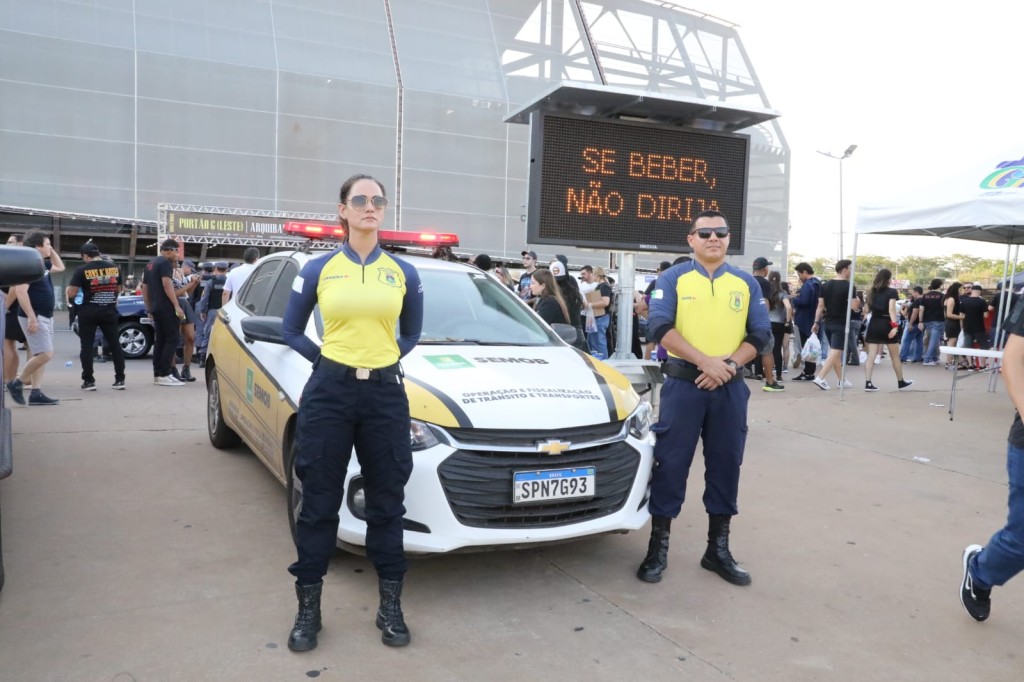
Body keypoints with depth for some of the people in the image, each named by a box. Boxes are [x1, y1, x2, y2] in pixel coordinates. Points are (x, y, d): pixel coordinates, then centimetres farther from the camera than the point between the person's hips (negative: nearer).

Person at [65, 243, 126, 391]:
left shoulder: (82, 270, -9)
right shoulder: (115, 267, 3)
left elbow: (71, 293, -8)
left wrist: (67, 290, 14)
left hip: (88, 312, -3)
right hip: (109, 311, 3)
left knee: (87, 346, 5)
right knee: (114, 344, 8)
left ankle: (89, 381, 6)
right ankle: (120, 379, 9)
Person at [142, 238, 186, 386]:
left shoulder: (150, 264, 20)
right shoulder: (165, 263, -9)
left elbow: (145, 289, 23)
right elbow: (167, 285, -20)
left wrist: (149, 308, 27)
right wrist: (177, 306, -23)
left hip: (155, 308, 9)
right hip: (166, 308, -9)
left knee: (160, 341, 11)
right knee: (172, 340, -9)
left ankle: (157, 374, 11)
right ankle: (164, 375, -14)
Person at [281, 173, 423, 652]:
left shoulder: (404, 273, 6)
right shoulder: (318, 269, 2)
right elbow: (290, 330, 12)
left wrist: (384, 360, 10)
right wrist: (328, 360, 5)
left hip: (386, 394, 1)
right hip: (329, 393, -1)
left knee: (386, 502, 7)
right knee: (320, 501, 6)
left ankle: (390, 606, 21)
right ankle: (308, 608, 20)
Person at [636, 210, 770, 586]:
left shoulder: (746, 283, 10)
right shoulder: (673, 278, 1)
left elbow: (760, 334, 6)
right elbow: (660, 326, -11)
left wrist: (730, 365, -11)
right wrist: (705, 361, -19)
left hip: (730, 387, 3)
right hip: (684, 383, -3)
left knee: (726, 465, 8)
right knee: (671, 464, -1)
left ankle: (718, 548, 22)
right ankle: (658, 546, 11)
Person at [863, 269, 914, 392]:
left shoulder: (872, 291, 10)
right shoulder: (892, 292, -6)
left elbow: (868, 308, 7)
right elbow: (891, 309, -18)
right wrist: (895, 325, -23)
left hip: (874, 324, 4)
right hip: (886, 324, -4)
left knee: (871, 356, 0)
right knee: (895, 356, 11)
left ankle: (868, 383, -9)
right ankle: (901, 382, 24)